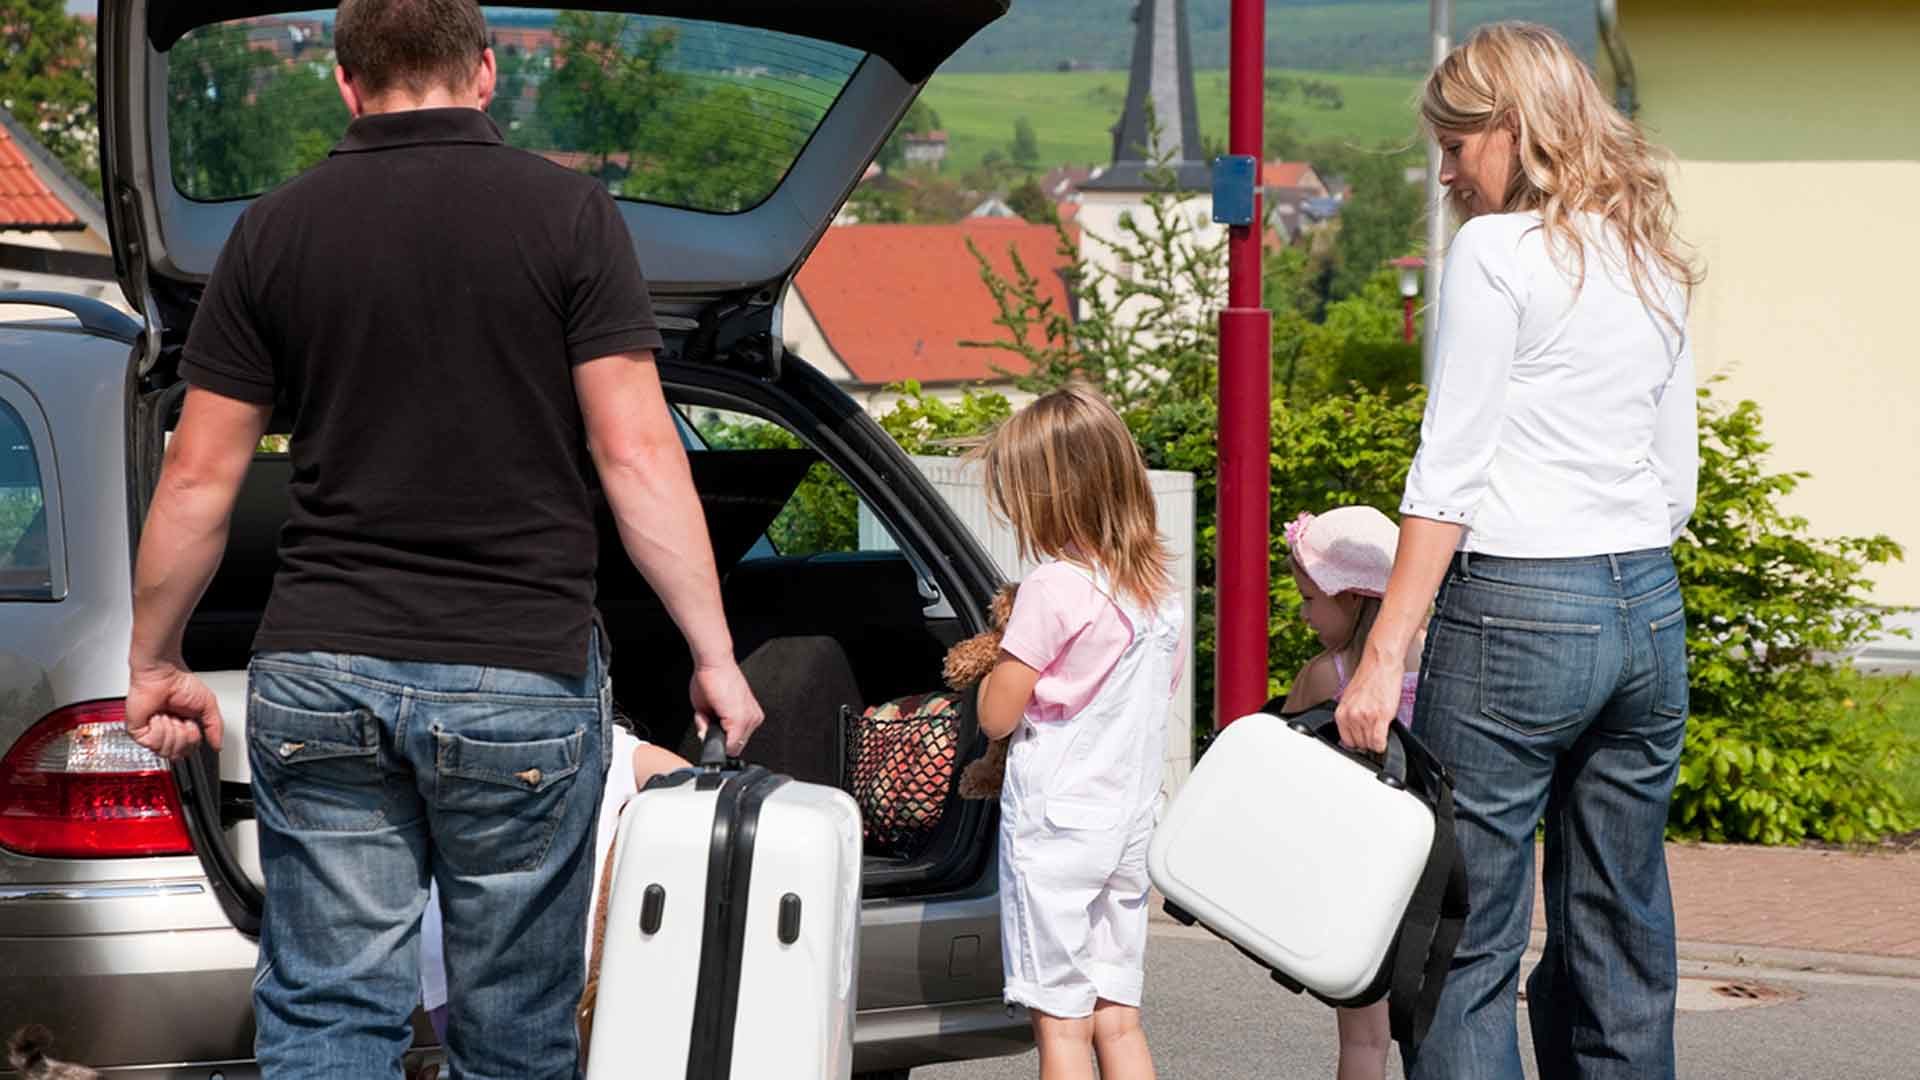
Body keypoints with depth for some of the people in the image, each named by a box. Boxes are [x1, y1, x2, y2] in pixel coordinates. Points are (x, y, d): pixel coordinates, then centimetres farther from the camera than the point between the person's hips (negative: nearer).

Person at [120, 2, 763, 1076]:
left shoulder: (276, 229, 5)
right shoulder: (568, 213, -2)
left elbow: (198, 480, 5)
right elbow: (637, 455, -8)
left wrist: (155, 663, 17)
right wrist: (715, 655, -3)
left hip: (319, 672, 2)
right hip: (524, 677, -2)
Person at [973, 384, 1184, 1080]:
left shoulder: (1053, 588, -15)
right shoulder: (1157, 590, 7)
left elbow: (996, 715, -11)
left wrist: (1002, 649, 7)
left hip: (1055, 820, -7)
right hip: (1129, 817, 7)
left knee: (1061, 1021, -3)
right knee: (1117, 1017, 9)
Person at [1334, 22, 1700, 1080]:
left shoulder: (1497, 251, -7)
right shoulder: (1654, 260, 14)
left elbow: (1449, 474, -11)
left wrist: (1383, 656, -12)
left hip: (1517, 611, -7)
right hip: (1650, 609, 7)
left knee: (1467, 940, -5)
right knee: (1622, 937, 10)